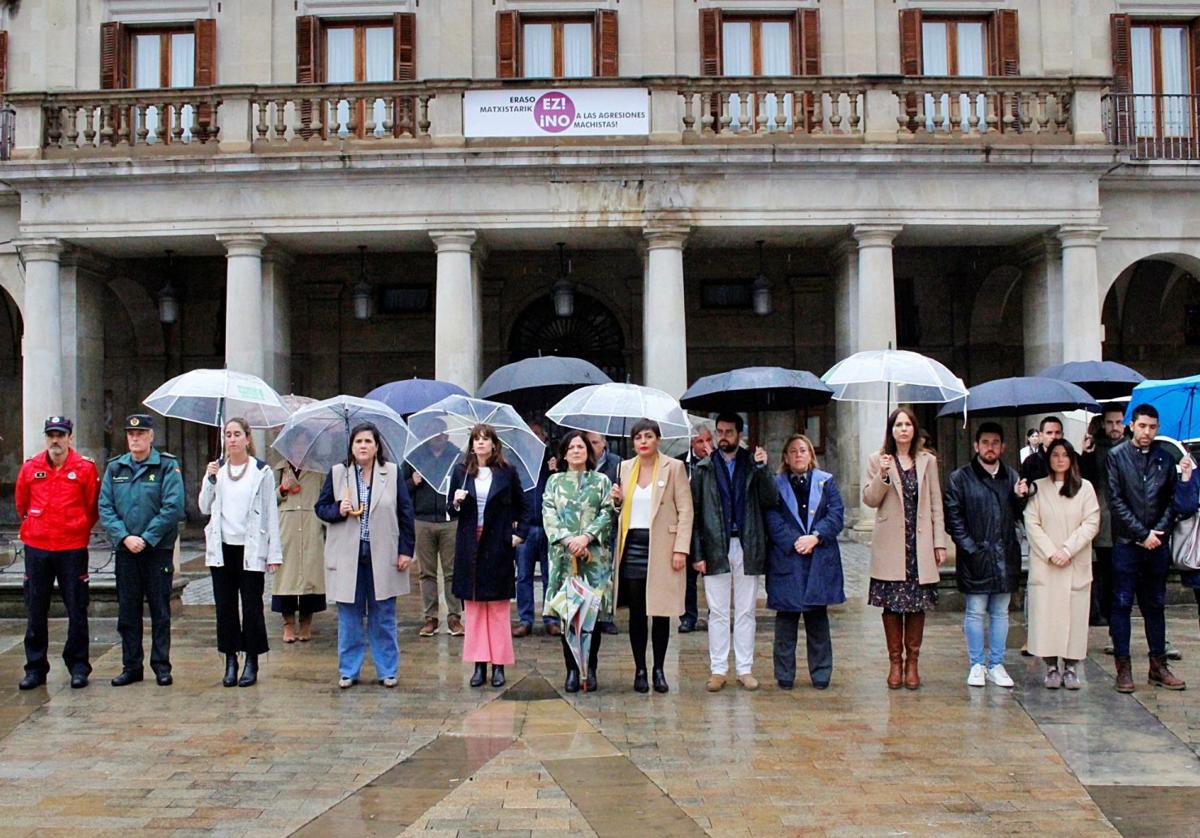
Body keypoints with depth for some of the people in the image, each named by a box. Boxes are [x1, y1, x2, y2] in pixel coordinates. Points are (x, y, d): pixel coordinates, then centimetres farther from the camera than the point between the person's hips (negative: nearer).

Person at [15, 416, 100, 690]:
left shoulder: (85, 468, -4)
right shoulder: (30, 467, 3)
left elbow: (93, 506, 5)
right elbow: (22, 504, 17)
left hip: (72, 548, -2)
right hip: (36, 548, 2)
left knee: (77, 611, 3)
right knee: (36, 611, 8)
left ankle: (78, 667, 13)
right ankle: (35, 668, 19)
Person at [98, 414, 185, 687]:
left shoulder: (168, 465, -4)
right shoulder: (114, 468, 8)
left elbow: (173, 507, -11)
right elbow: (105, 508, 3)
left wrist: (146, 538, -14)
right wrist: (125, 537, -11)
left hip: (158, 549, -3)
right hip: (125, 550, 4)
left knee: (160, 610, 4)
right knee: (127, 610, 9)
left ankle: (161, 666, 12)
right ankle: (131, 666, 18)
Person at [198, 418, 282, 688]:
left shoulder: (262, 471, 0)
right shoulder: (217, 469, 10)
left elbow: (271, 514, 0)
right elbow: (205, 508, 7)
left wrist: (274, 552, -5)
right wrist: (210, 480, -8)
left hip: (251, 549, -3)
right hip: (221, 547, 3)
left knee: (252, 606, 1)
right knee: (225, 607, 7)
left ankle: (251, 663, 10)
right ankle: (230, 661, 16)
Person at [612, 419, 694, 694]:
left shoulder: (674, 467, 0)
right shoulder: (625, 468, 11)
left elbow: (685, 510, -3)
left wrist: (681, 549, -10)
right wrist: (617, 500, -1)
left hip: (661, 547, -3)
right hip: (632, 546, 3)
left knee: (661, 612, 3)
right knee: (636, 612, 5)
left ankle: (659, 670, 14)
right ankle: (639, 669, 14)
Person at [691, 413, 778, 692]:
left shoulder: (753, 464, 6)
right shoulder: (703, 468, 5)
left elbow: (771, 501, -4)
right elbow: (694, 512, 2)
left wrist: (762, 469, -15)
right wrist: (697, 553, -4)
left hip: (747, 549, 1)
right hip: (715, 550, 0)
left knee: (746, 612, 7)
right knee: (718, 613, 5)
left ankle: (745, 669, 16)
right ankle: (718, 670, 13)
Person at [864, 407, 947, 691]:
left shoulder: (927, 461, 9)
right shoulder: (878, 461, 4)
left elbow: (936, 504, 8)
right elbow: (869, 499, -2)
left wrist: (940, 543, 4)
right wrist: (883, 475, -18)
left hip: (920, 545, 1)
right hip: (890, 546, -1)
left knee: (917, 605, 5)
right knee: (891, 605, 1)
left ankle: (912, 662, 16)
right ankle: (895, 662, 12)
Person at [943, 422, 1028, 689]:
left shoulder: (1011, 477, 13)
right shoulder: (960, 478, -1)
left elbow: (1019, 516, 14)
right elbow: (953, 518, -4)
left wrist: (1020, 498, -5)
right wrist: (970, 548, -11)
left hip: (1005, 557, 4)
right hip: (975, 557, -4)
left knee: (1000, 612, 10)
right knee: (975, 612, 2)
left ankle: (996, 665, 18)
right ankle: (976, 665, 12)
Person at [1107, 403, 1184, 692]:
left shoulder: (1165, 459, 9)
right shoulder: (1117, 456, -1)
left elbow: (1172, 500, 8)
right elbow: (1115, 500, -6)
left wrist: (1159, 531, -6)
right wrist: (1143, 533, -9)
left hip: (1157, 545, 3)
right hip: (1127, 543, -3)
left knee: (1155, 605, 11)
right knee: (1122, 604, 0)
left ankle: (1158, 666, 18)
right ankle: (1123, 667, 6)